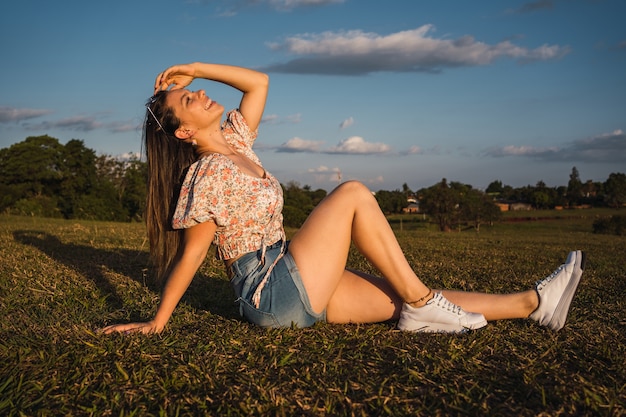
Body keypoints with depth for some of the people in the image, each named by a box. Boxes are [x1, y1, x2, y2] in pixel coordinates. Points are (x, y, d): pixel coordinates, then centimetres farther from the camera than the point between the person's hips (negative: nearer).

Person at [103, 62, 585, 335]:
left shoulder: (234, 140, 11)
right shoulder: (207, 175, -15)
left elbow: (259, 82, 16)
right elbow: (191, 254, -12)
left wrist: (194, 69, 12)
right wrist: (157, 322, -11)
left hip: (298, 292, 8)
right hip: (274, 295, -8)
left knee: (405, 299, 1)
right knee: (352, 194, -16)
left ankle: (535, 302, 2)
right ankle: (422, 303, -13)